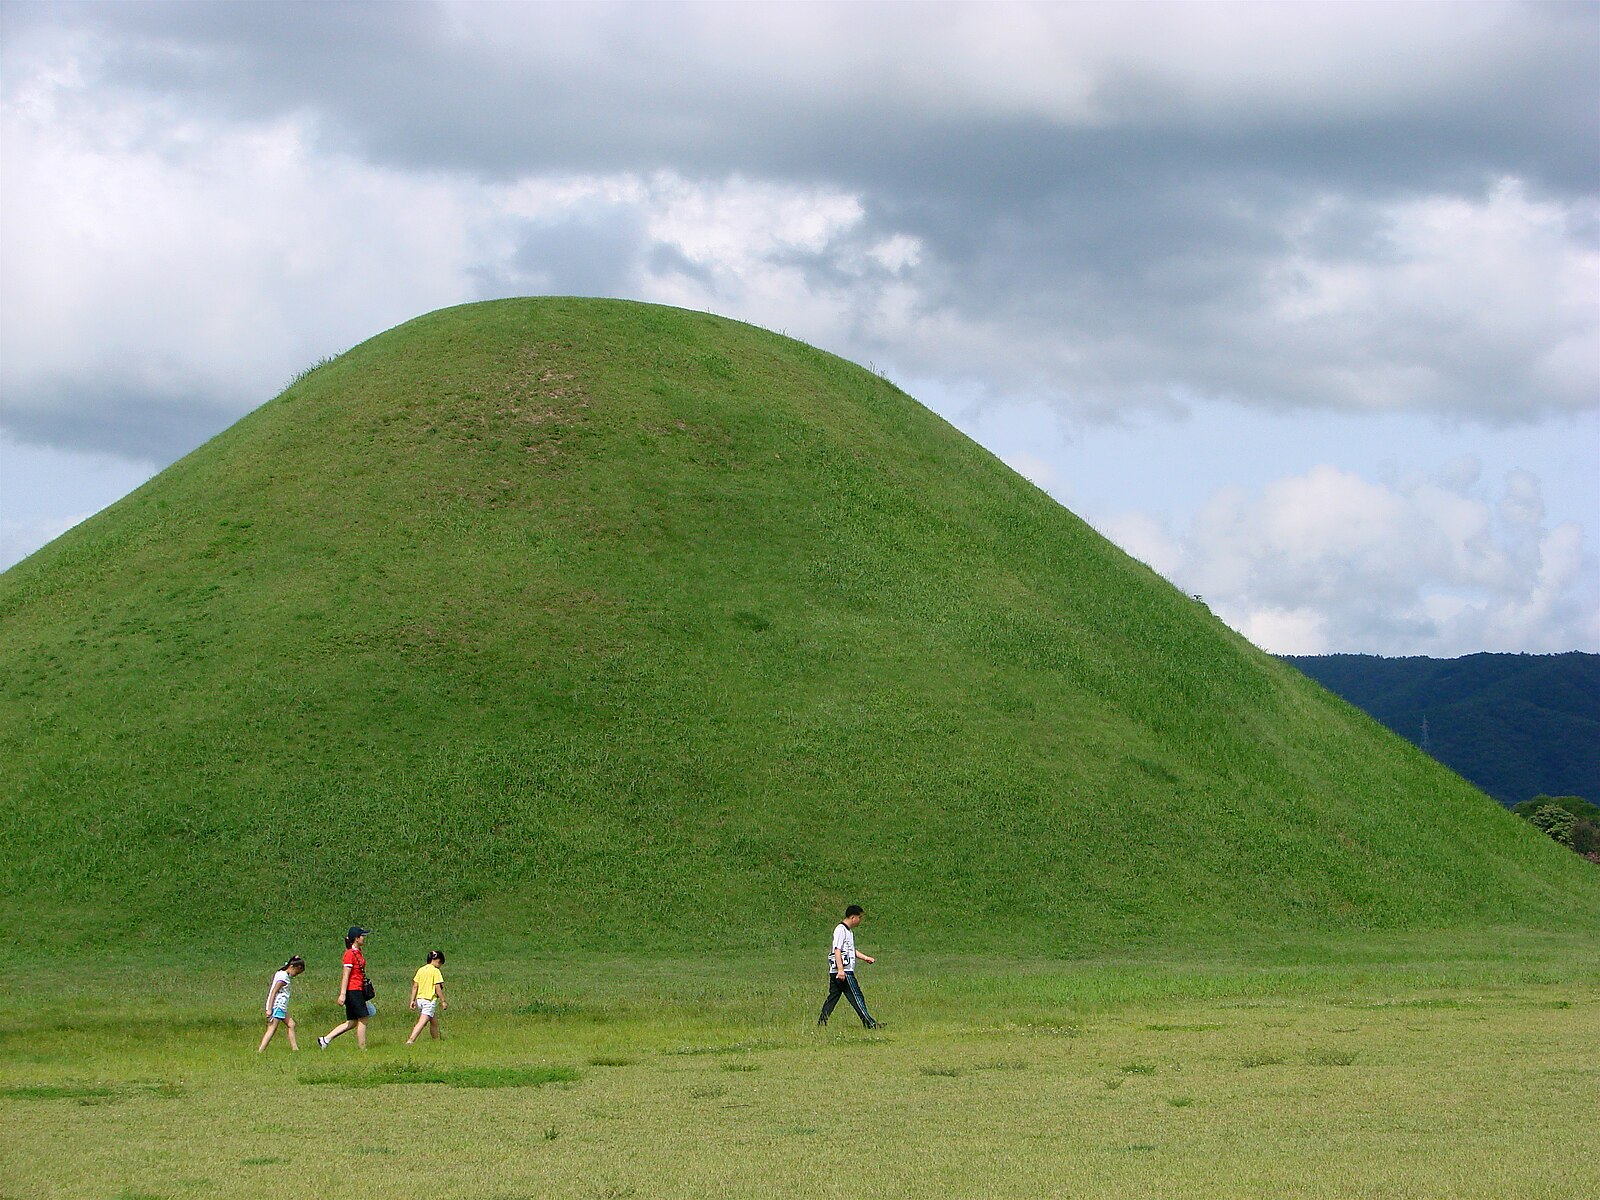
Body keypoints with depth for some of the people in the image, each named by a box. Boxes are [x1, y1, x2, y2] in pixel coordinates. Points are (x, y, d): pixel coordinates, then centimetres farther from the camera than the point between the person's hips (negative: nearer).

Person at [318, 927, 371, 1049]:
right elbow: (345, 975, -17)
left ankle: (325, 1039, 10)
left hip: (358, 991, 9)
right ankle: (362, 1048, 1)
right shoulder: (350, 954, -13)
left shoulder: (358, 953, 15)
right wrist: (342, 994, -21)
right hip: (352, 990, -9)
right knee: (363, 1019, -4)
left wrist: (364, 994, 24)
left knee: (352, 1022, 9)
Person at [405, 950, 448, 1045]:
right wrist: (443, 1001, -5)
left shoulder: (420, 970, 10)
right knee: (422, 1022, -13)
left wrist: (412, 1000, 11)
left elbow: (415, 986, 9)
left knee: (434, 1022, 19)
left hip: (419, 999, 7)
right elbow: (438, 988, -11)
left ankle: (436, 1041, 25)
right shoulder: (435, 971, -9)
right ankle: (410, 1040, -25)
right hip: (430, 1000, -7)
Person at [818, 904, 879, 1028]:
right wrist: (840, 970, -25)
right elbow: (837, 950, -19)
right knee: (857, 997, -8)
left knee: (832, 998, 8)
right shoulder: (841, 930, -11)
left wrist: (865, 958, 24)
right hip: (844, 972, -10)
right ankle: (869, 1023, -7)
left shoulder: (850, 931, 20)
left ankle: (821, 1022, 8)